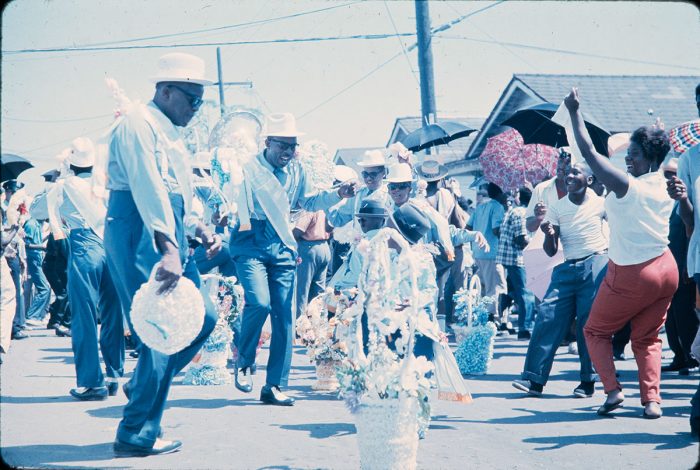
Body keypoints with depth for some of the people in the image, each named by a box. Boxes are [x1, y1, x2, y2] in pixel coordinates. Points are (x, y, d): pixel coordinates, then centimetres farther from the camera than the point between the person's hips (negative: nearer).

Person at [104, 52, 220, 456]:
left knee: (204, 316, 9)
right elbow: (148, 189, -24)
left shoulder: (171, 136, 22)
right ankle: (137, 436, 2)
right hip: (141, 240, -10)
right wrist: (168, 249, -34)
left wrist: (202, 231, 12)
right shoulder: (140, 124, -9)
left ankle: (141, 385, 23)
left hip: (168, 239, 10)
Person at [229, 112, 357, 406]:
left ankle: (274, 387, 9)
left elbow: (308, 201, 23)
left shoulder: (296, 171, 12)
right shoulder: (248, 169, -5)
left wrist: (338, 194, 10)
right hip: (251, 247, -5)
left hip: (282, 250, 5)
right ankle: (243, 362, 4)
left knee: (284, 315, 0)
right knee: (259, 303, -24)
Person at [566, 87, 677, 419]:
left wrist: (574, 111, -11)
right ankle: (652, 399, 7)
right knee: (647, 338, 17)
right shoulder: (666, 187, 0)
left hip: (630, 276, -6)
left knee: (595, 331, 13)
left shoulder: (627, 186, -19)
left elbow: (589, 152, -17)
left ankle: (613, 389, 1)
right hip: (666, 268, 6)